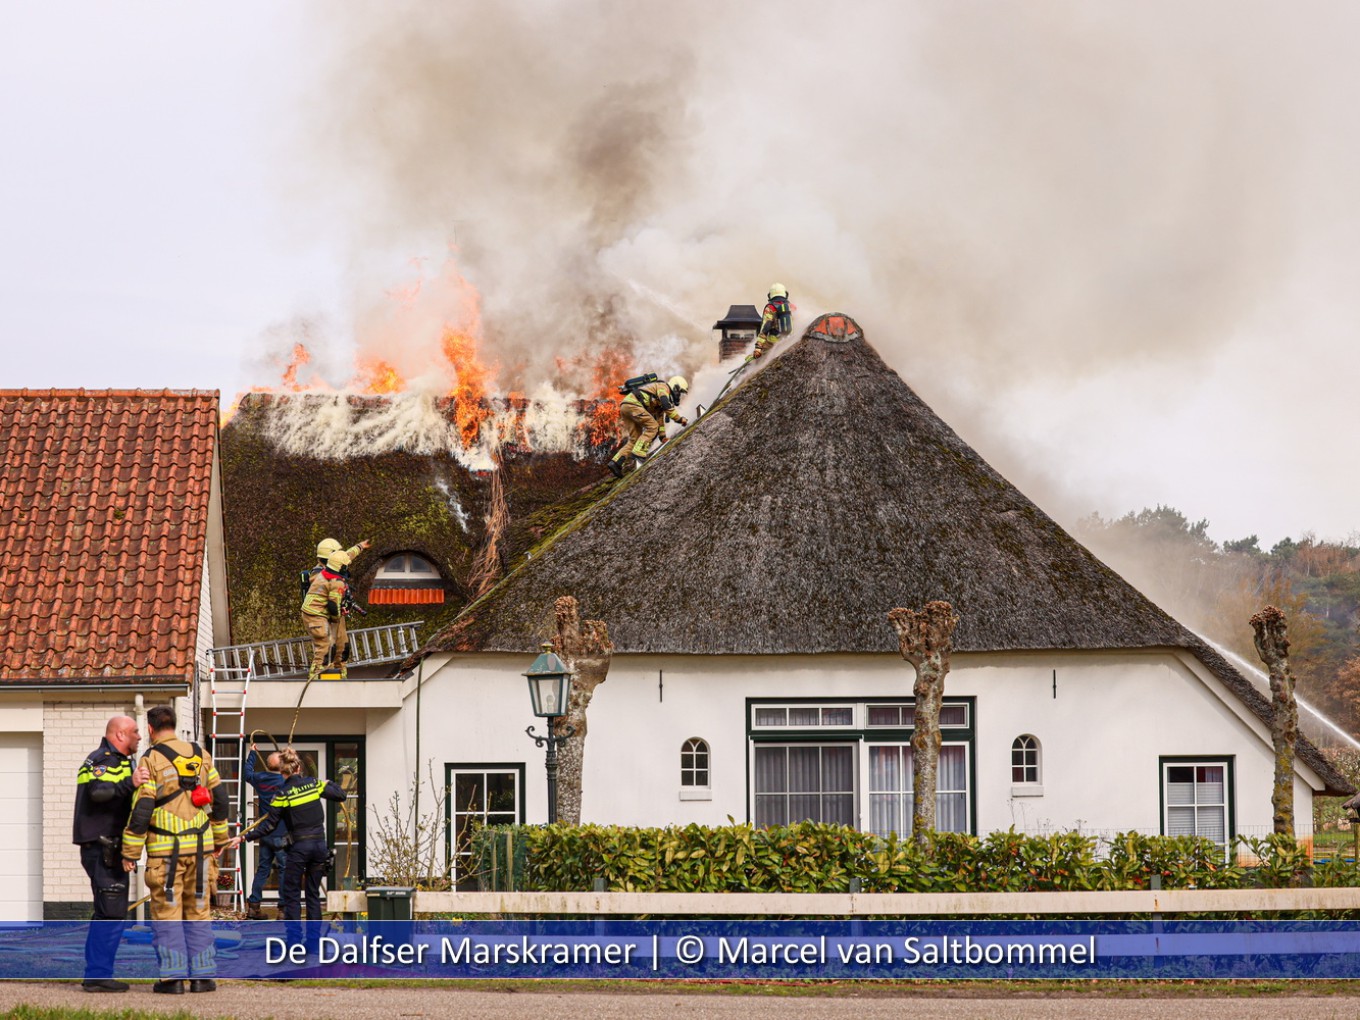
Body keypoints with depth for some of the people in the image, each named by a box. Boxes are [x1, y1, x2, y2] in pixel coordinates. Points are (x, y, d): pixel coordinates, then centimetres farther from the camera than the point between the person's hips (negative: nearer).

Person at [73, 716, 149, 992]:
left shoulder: (118, 762, 22)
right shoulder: (100, 760, -11)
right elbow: (97, 791, -30)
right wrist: (129, 784, -42)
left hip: (110, 850, 11)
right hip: (102, 848, -11)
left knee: (107, 914, 14)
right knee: (113, 914, -13)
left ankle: (95, 975, 19)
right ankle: (97, 975, -13)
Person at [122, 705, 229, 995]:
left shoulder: (151, 760, -8)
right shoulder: (201, 755, 9)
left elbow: (141, 809, -11)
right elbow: (219, 798, 14)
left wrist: (130, 852, -5)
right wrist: (219, 839, 24)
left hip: (166, 849, -4)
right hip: (201, 846, 4)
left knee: (167, 913, 1)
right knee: (198, 911, 10)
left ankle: (173, 976, -2)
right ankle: (202, 975, 8)